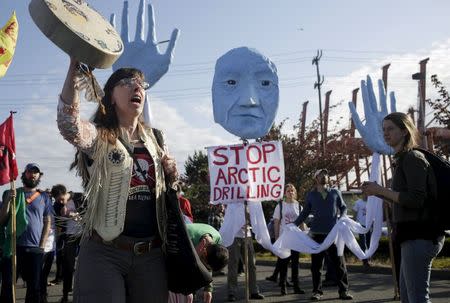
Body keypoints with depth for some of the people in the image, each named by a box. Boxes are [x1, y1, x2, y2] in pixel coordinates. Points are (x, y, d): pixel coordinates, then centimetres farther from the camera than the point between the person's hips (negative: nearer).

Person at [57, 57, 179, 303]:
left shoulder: (155, 138, 12)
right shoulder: (98, 136, -3)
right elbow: (68, 124, -26)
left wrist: (171, 176, 1)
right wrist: (74, 67, -33)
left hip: (151, 253, 5)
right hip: (104, 251, -4)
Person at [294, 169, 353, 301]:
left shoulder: (335, 192, 8)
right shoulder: (311, 195, 9)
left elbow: (343, 207, 13)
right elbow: (305, 213, 14)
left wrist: (343, 217, -7)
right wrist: (294, 225, 8)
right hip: (317, 234, 1)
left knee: (339, 263, 1)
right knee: (316, 265, 4)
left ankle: (343, 291, 11)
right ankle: (317, 291, 13)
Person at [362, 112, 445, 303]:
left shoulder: (413, 158, -10)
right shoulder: (403, 159, 19)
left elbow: (416, 200, -20)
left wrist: (381, 190, -15)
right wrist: (378, 194, 9)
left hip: (419, 237, -10)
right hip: (414, 236, 10)